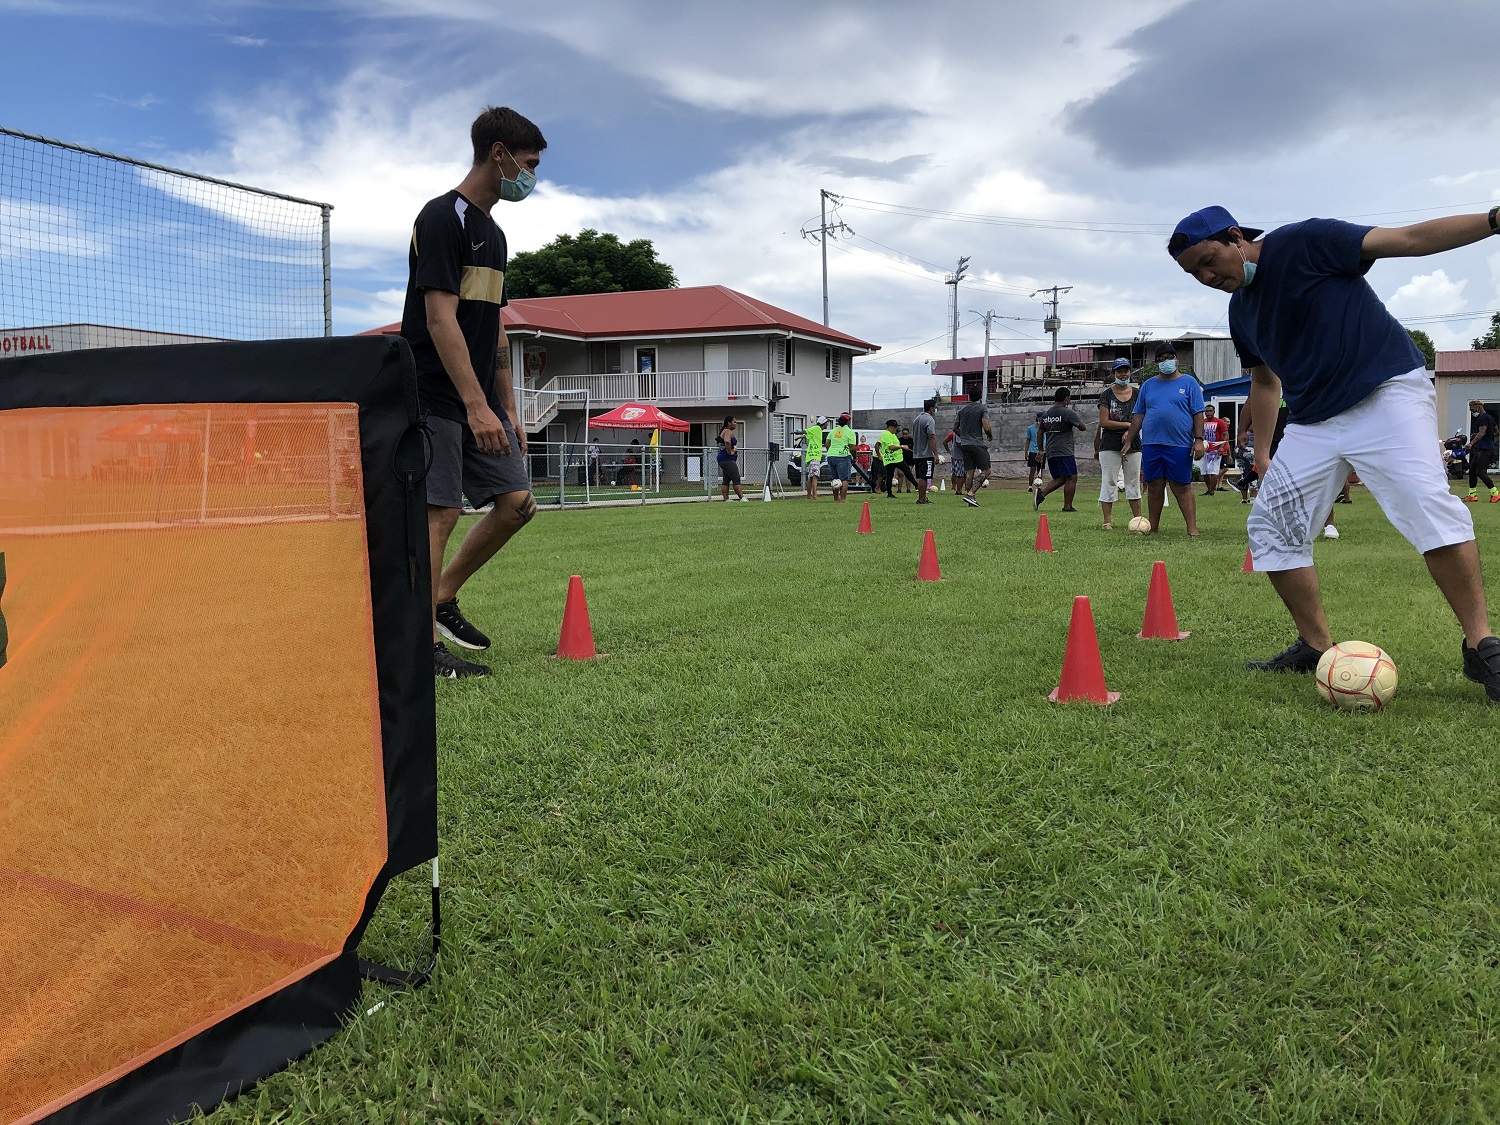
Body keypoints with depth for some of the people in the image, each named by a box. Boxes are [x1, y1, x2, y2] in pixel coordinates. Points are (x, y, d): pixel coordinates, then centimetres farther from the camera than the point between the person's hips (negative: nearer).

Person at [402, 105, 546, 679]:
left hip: (481, 401, 9)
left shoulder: (493, 234, 19)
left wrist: (508, 408, 17)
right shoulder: (442, 218, -10)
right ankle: (426, 643, -1)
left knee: (517, 501, 4)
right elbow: (440, 318, -18)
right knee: (439, 512, -8)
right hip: (437, 398, -9)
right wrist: (477, 405, -24)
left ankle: (442, 598, 18)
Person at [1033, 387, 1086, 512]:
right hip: (1064, 452, -8)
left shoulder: (1046, 414, 14)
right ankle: (1067, 506, -4)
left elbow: (1040, 432, 20)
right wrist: (1077, 418, 15)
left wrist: (1041, 450, 28)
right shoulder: (1068, 412, -8)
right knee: (1071, 478, -2)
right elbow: (1083, 427, -5)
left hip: (1050, 452, 8)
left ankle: (1040, 494, -4)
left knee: (1059, 478, 16)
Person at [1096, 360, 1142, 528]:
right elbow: (1104, 422, -8)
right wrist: (1128, 424, -10)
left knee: (1134, 484, 7)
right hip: (1110, 445, -3)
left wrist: (1130, 432, -13)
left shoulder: (1137, 394, 8)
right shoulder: (1107, 395, 0)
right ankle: (1107, 521, 0)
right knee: (1109, 482, -3)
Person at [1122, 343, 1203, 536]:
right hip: (1151, 445, 3)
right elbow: (1138, 416, 15)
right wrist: (1129, 441, 10)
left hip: (1180, 446, -3)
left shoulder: (1189, 383, 6)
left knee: (1182, 487, -5)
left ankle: (1192, 529, -5)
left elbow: (1198, 414, 2)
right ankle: (1153, 528, 14)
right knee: (1154, 487, 7)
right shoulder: (1148, 385, 14)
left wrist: (1199, 440, -7)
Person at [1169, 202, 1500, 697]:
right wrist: (1261, 449, 26)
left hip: (1388, 392, -8)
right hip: (1313, 423, 8)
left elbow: (1410, 238, -16)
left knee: (1425, 500, -26)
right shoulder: (1241, 309, 13)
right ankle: (1316, 648, 12)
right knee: (1270, 525, 4)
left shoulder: (1305, 242, -8)